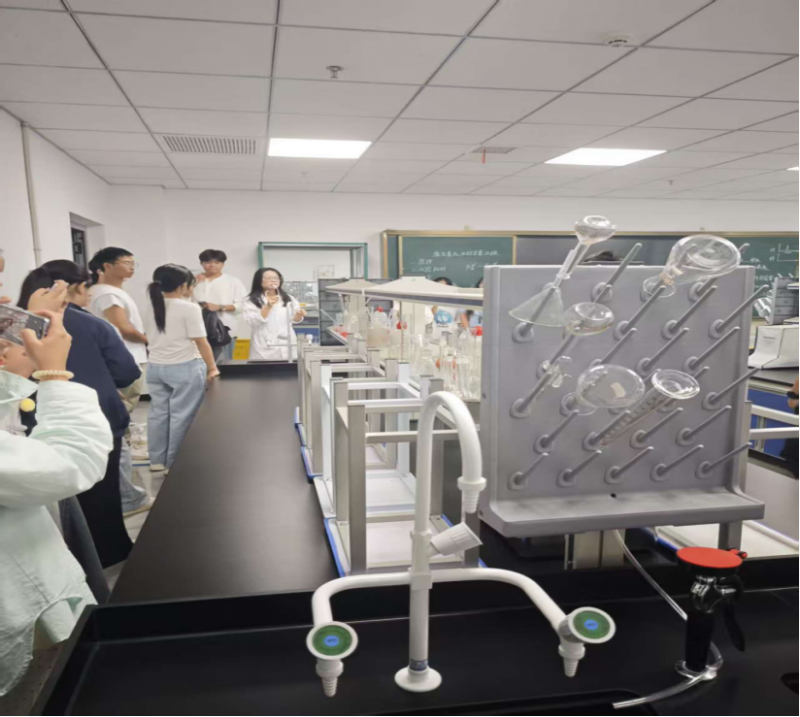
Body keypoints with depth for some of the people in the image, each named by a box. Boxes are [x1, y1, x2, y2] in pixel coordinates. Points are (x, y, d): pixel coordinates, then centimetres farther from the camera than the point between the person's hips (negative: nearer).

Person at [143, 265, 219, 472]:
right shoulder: (189, 308, -13)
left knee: (158, 412, 13)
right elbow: (201, 342, -12)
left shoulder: (150, 308, 7)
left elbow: (151, 337, 15)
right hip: (184, 368, -7)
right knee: (181, 415, 2)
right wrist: (212, 368, -6)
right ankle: (175, 463, 8)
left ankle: (157, 460, 22)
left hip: (155, 367, 7)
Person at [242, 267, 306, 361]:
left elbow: (295, 319, 12)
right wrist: (268, 306, -20)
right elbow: (253, 322, -10)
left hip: (286, 346, 3)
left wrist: (299, 315, -11)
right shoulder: (251, 301, 2)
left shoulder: (289, 299, 11)